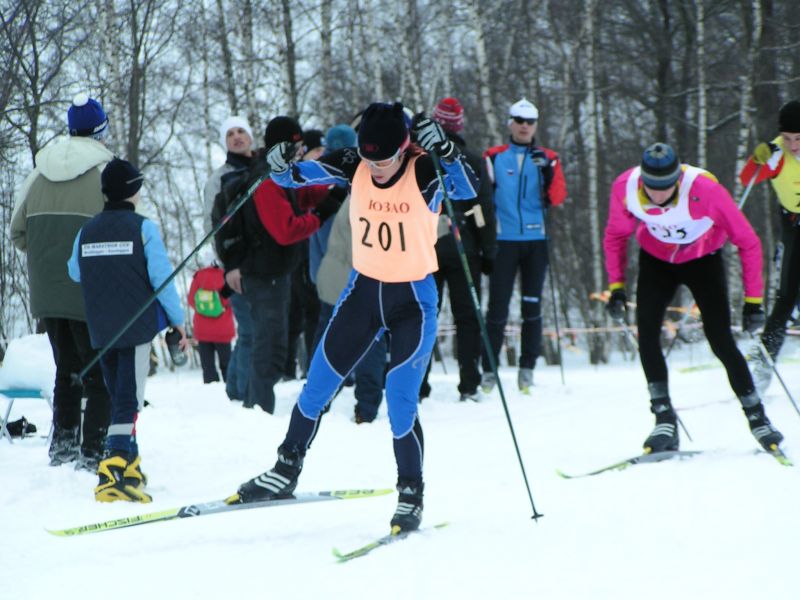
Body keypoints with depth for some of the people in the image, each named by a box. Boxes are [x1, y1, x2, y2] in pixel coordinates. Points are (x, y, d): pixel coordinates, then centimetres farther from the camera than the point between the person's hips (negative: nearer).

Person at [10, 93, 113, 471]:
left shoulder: (40, 173, 8)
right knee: (100, 375, 1)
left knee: (66, 371, 19)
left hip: (47, 294, 6)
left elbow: (17, 231, 12)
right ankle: (92, 452, -4)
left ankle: (62, 444, 18)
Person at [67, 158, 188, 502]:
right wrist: (178, 319, 0)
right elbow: (161, 277, -10)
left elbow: (75, 273, 20)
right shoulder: (143, 228, -7)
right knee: (129, 401, -9)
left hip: (100, 330, 5)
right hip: (136, 327, -5)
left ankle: (128, 468, 24)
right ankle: (112, 472, -23)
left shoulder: (87, 231, 7)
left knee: (119, 398, 18)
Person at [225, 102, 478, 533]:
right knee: (317, 386, 10)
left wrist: (444, 149, -51)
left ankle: (411, 497, 6)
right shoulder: (354, 166, -9)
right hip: (363, 289, 4)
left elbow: (468, 190, -36)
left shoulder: (424, 170, -19)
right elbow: (298, 176, -5)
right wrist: (281, 166, -27)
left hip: (413, 299, -4)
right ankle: (285, 472, 27)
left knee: (400, 403, -11)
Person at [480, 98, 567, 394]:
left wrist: (547, 170, -17)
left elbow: (556, 197, -2)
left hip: (536, 240, 1)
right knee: (498, 306, -6)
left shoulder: (548, 158, 9)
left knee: (532, 305, 3)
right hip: (504, 240, -1)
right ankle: (489, 369, -2)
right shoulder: (494, 157, 6)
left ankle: (527, 367, 10)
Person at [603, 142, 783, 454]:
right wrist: (616, 285, -12)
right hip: (656, 261, 3)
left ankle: (757, 419, 4)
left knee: (721, 341, -11)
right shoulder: (625, 188, -26)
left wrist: (753, 299, -22)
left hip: (703, 261, -2)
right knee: (646, 332, -17)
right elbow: (615, 236, -4)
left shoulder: (706, 189, -35)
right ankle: (665, 421, -10)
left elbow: (748, 242, -22)